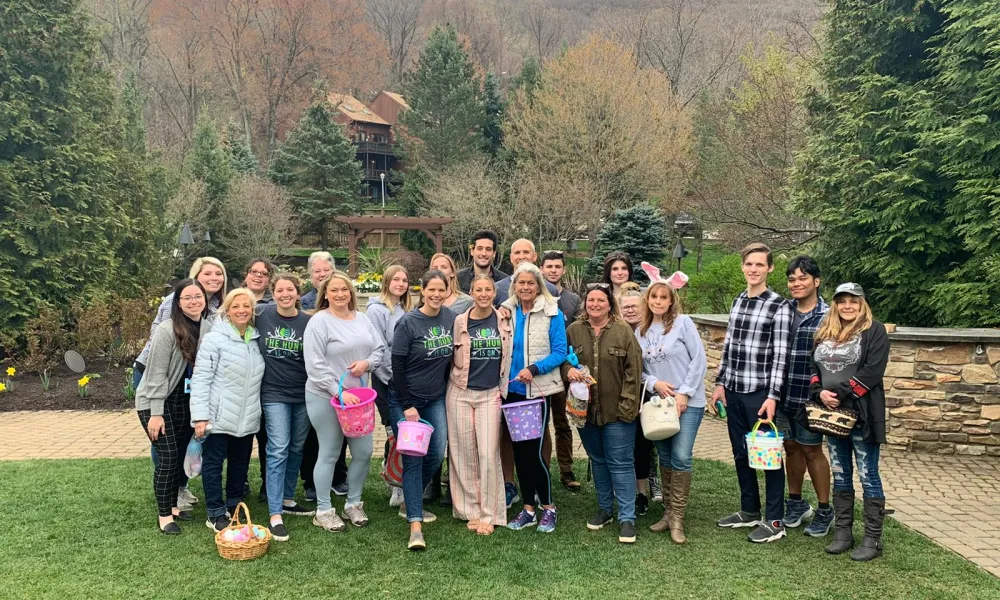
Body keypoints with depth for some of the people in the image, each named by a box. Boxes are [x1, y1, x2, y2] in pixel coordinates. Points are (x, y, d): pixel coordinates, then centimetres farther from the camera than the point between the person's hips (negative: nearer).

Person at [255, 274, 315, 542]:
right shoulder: (261, 315, -5)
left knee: (297, 448, 13)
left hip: (303, 394, 3)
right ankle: (275, 515, -4)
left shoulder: (308, 322, -2)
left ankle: (287, 499, 30)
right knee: (278, 450, -8)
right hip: (274, 393, -3)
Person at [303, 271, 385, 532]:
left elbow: (380, 349, 11)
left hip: (358, 395, 6)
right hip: (326, 398, -6)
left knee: (363, 452, 9)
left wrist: (367, 363, -11)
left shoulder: (362, 318, 8)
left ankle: (353, 504, 27)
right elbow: (315, 366, -16)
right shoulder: (319, 322, -11)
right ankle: (324, 510, 19)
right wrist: (340, 393, -21)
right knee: (329, 454, 4)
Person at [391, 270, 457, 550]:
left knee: (437, 453, 7)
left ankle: (409, 503, 29)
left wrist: (448, 391, 6)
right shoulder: (408, 323, -14)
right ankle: (415, 525, -4)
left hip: (436, 399, 5)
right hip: (405, 400, -5)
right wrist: (407, 406, -15)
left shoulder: (451, 318, -1)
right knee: (413, 458, -6)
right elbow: (397, 366, -14)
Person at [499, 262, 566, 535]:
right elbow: (500, 350, 12)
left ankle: (548, 507, 14)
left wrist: (534, 369, -21)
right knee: (518, 450, 9)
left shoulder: (552, 314, -5)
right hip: (512, 390, 4)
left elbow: (560, 352, -8)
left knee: (533, 450, -6)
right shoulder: (505, 312, 6)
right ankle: (528, 508, 21)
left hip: (538, 390, -4)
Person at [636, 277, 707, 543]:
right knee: (665, 458, 10)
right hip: (659, 402, 5)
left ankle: (677, 518, 0)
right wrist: (654, 383, -10)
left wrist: (684, 393, -12)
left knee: (681, 457, -10)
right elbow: (639, 369, 10)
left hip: (688, 401, -4)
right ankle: (668, 512, 21)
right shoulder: (641, 331, 8)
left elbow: (699, 359, -9)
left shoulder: (683, 322, -5)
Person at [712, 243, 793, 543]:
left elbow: (780, 355, -12)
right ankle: (749, 511, 30)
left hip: (760, 392, -6)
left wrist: (773, 396, -16)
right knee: (740, 453, 15)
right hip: (734, 391, 7)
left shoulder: (779, 306, -9)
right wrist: (720, 382, 13)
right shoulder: (738, 301, 10)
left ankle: (774, 521, 14)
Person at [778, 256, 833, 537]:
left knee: (811, 450, 5)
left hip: (810, 396, -4)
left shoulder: (827, 316, -9)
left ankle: (825, 512, 21)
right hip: (783, 394, 5)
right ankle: (796, 503, 32)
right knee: (790, 447, 15)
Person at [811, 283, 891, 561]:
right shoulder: (825, 332, 14)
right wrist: (820, 392, -6)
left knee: (868, 476, 1)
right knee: (840, 476, 13)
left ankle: (873, 539, 9)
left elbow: (873, 371, -15)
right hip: (832, 414, 6)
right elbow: (813, 366, 13)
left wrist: (841, 393, -17)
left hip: (862, 414, -6)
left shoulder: (874, 330, -5)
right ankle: (843, 533, 22)